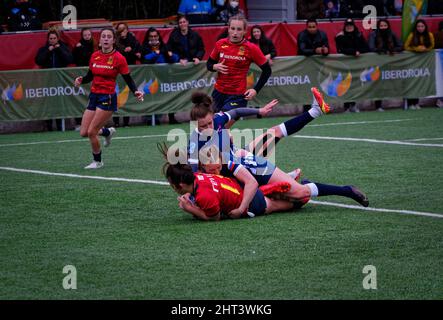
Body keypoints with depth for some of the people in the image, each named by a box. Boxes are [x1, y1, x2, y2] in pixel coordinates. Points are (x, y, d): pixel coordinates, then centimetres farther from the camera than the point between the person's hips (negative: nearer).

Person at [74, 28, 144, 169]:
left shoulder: (119, 58, -10)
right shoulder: (94, 56, 5)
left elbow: (128, 79, -4)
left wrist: (136, 92, -21)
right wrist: (81, 80, -6)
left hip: (107, 98, -6)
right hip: (94, 96, 6)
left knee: (91, 132, -10)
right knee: (83, 132, 4)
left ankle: (98, 161, 13)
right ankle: (108, 132, 34)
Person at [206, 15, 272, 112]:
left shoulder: (251, 48, -10)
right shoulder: (220, 44, 0)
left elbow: (267, 70, -1)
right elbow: (209, 63, 14)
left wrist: (255, 90, -7)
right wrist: (215, 67, -9)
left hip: (237, 96, -5)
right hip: (218, 92, 5)